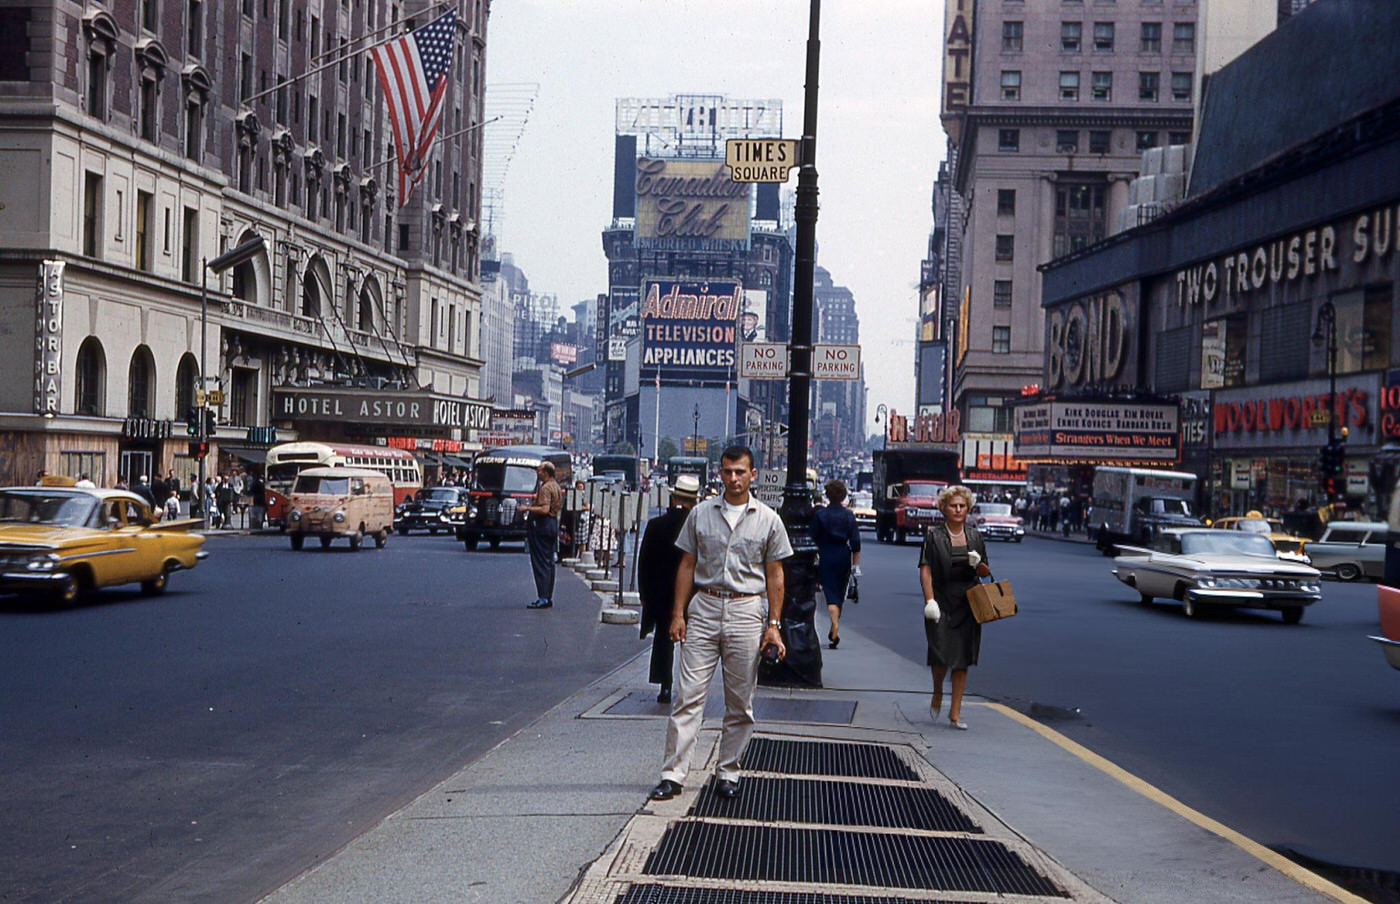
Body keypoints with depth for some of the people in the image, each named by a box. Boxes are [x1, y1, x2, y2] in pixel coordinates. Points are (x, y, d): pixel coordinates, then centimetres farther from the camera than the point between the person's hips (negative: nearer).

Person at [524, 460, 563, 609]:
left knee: (541, 562, -9)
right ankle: (549, 598, 15)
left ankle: (543, 598, -12)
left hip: (542, 525, -10)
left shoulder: (545, 488, -16)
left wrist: (528, 508, -17)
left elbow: (544, 509, -26)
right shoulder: (556, 486, 16)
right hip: (553, 523, 10)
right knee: (549, 562, 12)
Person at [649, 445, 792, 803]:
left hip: (746, 612, 0)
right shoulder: (700, 514, 7)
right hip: (703, 607, 0)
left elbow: (775, 576, 6)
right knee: (688, 695, -5)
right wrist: (678, 613, 2)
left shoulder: (768, 519, 4)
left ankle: (728, 773, 16)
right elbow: (687, 566, 9)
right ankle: (673, 774, -4)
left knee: (740, 701, 5)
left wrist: (773, 624, -1)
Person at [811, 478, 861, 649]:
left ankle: (835, 625, -27)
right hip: (843, 556, 3)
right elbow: (855, 542, 0)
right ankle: (834, 630, 23)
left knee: (830, 593, -6)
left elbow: (814, 539, -2)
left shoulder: (819, 515, -4)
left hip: (826, 558, -3)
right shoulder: (849, 515, 1)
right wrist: (855, 564, 4)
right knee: (840, 593, 14)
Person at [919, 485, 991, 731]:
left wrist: (981, 568, -9)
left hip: (967, 604, 3)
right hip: (941, 603, -3)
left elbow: (985, 572, 15)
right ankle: (937, 695, 21)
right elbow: (925, 570, -7)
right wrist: (929, 600, -18)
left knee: (962, 659, 2)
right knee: (940, 655, -10)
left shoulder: (975, 537, 9)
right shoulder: (934, 536, -1)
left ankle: (955, 713, 10)